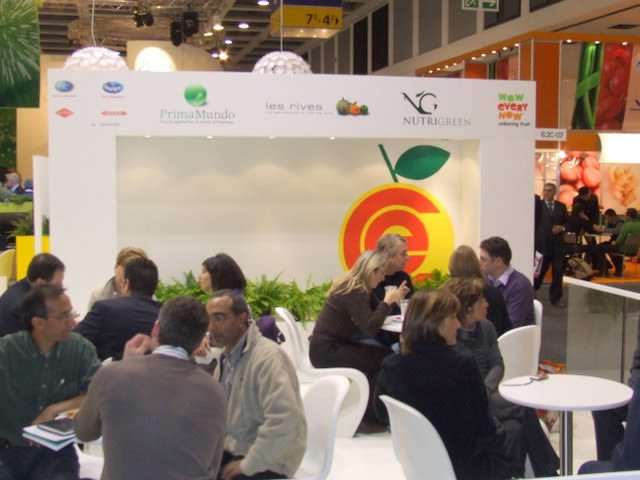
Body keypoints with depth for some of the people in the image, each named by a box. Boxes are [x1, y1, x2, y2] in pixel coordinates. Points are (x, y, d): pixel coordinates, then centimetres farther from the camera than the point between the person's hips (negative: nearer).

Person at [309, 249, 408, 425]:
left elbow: (377, 315, 14)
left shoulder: (360, 288, 9)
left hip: (335, 344, 9)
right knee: (384, 361, -13)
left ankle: (371, 411, 8)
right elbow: (371, 329, -26)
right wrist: (387, 301, -19)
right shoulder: (354, 292, -20)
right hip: (326, 350, -9)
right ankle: (370, 415, 1)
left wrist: (393, 299, 1)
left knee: (386, 353, -1)